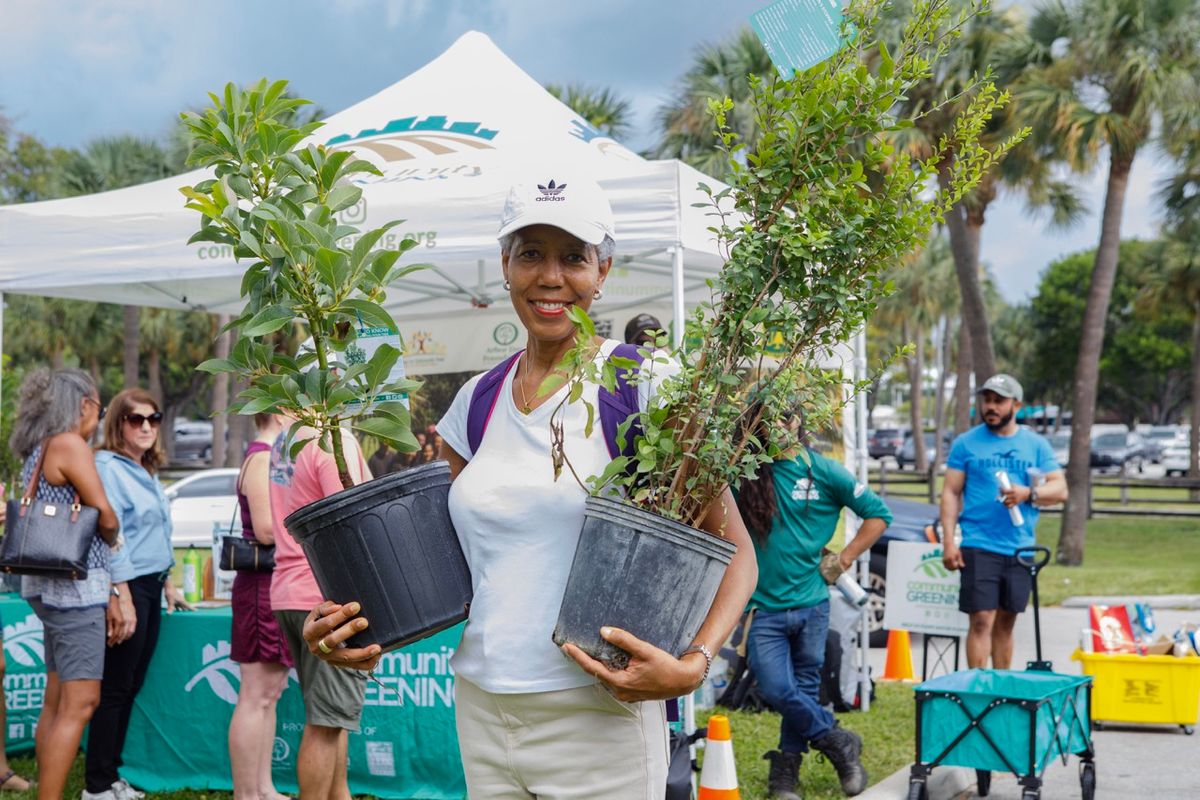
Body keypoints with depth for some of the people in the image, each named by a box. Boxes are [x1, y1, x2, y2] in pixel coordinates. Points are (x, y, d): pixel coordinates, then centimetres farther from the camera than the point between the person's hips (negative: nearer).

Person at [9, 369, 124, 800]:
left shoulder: (39, 451, 18)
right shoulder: (71, 446, -11)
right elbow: (106, 518, -13)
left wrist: (108, 595, 16)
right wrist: (113, 536, 12)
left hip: (51, 586, 10)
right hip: (74, 586, -10)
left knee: (56, 702, 12)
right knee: (79, 704, -10)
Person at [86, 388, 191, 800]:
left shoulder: (148, 472, 17)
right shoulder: (108, 467, -11)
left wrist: (167, 584, 24)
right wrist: (122, 596, -22)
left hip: (151, 586, 9)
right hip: (126, 585, -9)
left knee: (131, 687, 12)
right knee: (115, 689, -5)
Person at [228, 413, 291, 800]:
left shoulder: (271, 457, 18)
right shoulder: (262, 457, -14)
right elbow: (266, 529, -22)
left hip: (275, 586, 11)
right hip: (265, 586, -11)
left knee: (268, 694, 14)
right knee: (256, 696, -6)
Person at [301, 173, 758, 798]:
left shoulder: (644, 385, -7)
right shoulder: (478, 401, 8)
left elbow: (733, 548, -6)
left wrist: (692, 664, -22)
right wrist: (364, 625, -3)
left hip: (596, 719, -5)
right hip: (481, 712, 5)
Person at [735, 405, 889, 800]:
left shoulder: (824, 471, -1)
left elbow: (878, 514, 6)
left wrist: (843, 560, 1)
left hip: (810, 603, 0)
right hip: (764, 606, 0)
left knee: (804, 690, 8)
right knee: (777, 690, -7)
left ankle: (786, 768, 25)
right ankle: (839, 744, 15)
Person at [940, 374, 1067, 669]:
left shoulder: (1036, 445, 9)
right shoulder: (966, 443, 4)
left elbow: (1060, 489, 4)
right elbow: (950, 492, 3)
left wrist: (1029, 493, -17)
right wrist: (949, 540, -7)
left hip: (1020, 548, 3)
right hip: (979, 546, -3)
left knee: (1006, 622, 11)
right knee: (981, 620, -10)